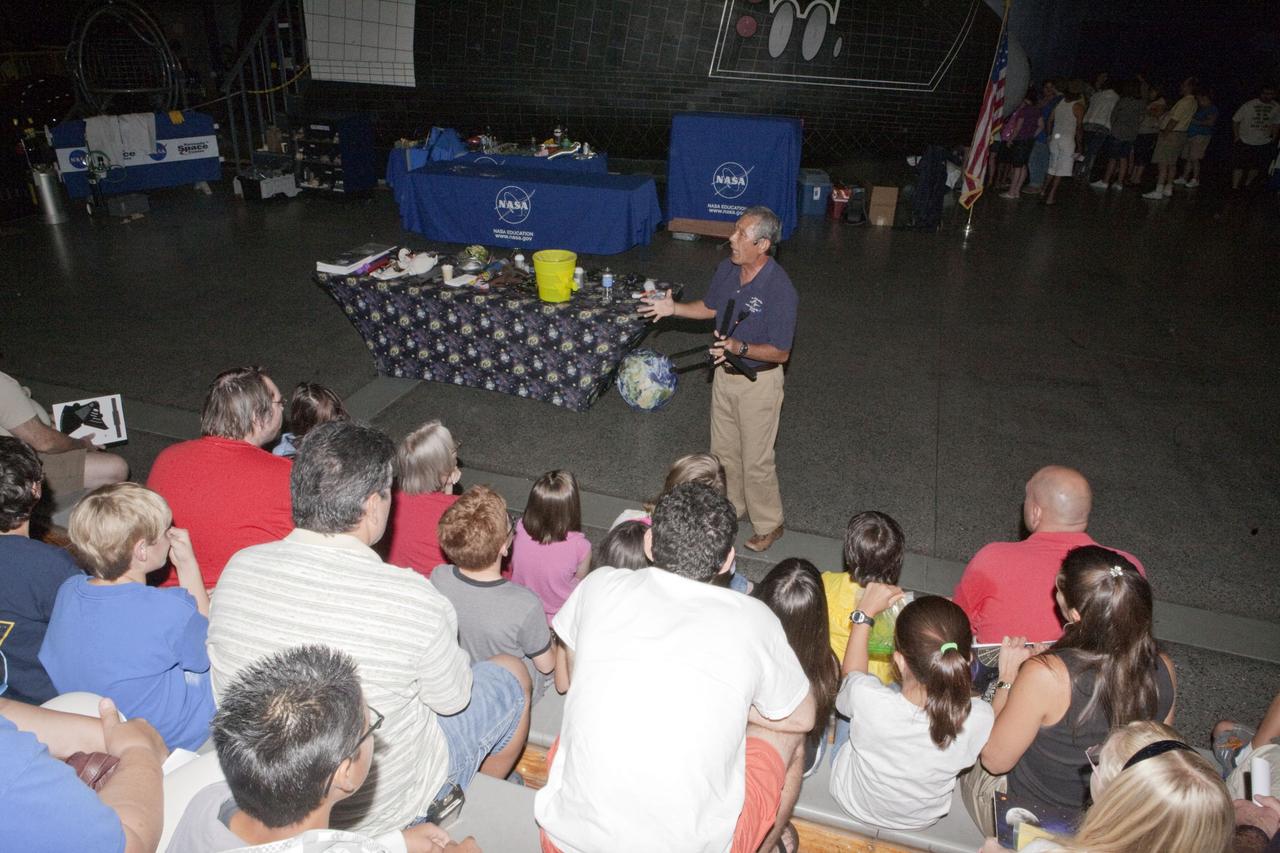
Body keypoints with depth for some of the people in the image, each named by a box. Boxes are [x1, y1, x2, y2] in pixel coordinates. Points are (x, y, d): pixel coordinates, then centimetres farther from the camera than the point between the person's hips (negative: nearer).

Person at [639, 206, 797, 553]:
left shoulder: (779, 290, -27)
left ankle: (768, 525, 28)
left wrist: (740, 347, -35)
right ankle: (731, 507, 45)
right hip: (725, 374, 7)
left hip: (758, 381, -7)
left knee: (756, 459, 6)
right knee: (723, 450, 22)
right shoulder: (727, 268, -6)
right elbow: (710, 307, 13)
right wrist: (673, 308, -1)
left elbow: (780, 353, -22)